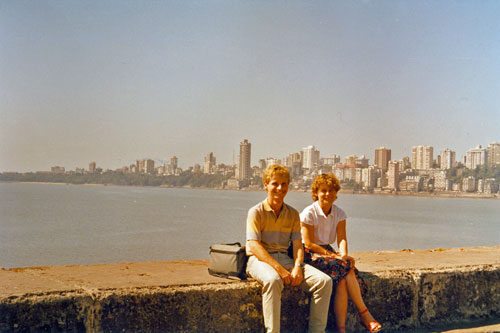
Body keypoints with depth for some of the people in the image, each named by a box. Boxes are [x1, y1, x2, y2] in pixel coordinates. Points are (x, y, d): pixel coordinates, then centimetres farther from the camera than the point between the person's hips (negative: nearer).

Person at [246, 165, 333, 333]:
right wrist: (279, 269, -23)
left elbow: (298, 245, 8)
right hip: (259, 259, -5)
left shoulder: (293, 214, 13)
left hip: (285, 258, 5)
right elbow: (254, 246, -13)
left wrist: (297, 267, -14)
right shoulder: (256, 212, -3)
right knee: (272, 280, -41)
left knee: (324, 281, -14)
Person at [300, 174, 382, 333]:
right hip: (310, 254, -5)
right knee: (345, 267, -29)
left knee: (342, 281, -27)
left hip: (328, 252, 5)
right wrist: (334, 256, -19)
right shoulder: (309, 213, -9)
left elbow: (342, 238, -2)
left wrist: (344, 255, -24)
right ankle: (365, 314, -23)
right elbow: (309, 244, -13)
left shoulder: (339, 214, 8)